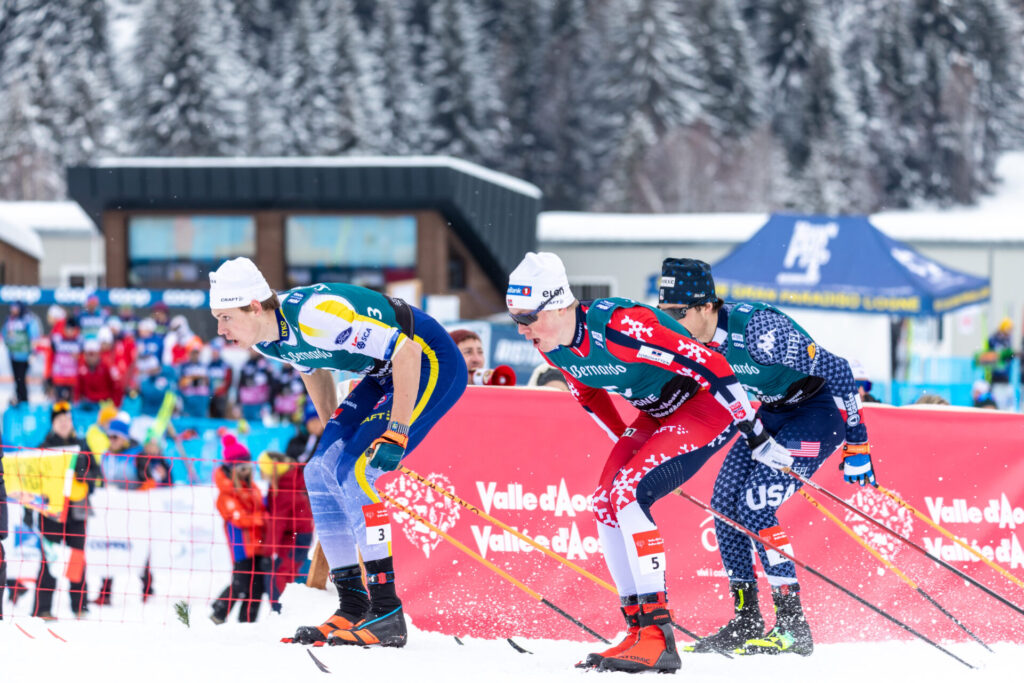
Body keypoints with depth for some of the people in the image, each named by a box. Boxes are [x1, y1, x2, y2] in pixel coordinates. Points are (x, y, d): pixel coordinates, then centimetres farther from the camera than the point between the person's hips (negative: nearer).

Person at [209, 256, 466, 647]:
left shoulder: (315, 315, -32)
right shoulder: (266, 340, -4)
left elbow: (406, 353, -30)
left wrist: (396, 434, -29)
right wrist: (333, 436, 18)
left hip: (430, 364, -10)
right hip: (384, 375, 10)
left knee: (353, 473, -19)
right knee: (321, 473, 3)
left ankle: (387, 616, -17)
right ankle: (352, 610, 8)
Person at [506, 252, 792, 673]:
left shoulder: (618, 327, -33)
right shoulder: (551, 346, -7)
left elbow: (710, 366, -29)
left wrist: (757, 437, -23)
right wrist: (625, 443, 23)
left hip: (711, 403, -9)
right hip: (658, 414, 9)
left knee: (627, 494, -23)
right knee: (605, 504, -5)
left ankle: (656, 635, -24)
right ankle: (639, 627, 1)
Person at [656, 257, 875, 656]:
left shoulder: (756, 330, -32)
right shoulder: (693, 338, -10)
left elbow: (835, 371, -26)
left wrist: (856, 446, -23)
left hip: (820, 409, -8)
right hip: (775, 410, 8)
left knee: (753, 507, -18)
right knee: (725, 502, 0)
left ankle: (794, 627, -11)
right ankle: (746, 622, 9)